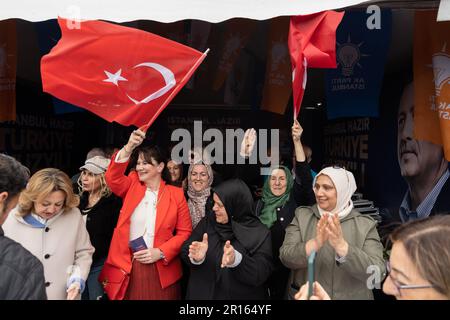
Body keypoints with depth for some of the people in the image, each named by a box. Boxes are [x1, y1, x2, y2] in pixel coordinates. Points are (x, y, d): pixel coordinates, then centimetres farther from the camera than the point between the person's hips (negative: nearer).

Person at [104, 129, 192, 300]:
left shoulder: (176, 194, 0)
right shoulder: (132, 186, 6)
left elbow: (185, 232, 0)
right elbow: (112, 178, -14)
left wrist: (161, 252, -13)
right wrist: (129, 147, -24)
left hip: (161, 270, -1)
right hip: (127, 266, 1)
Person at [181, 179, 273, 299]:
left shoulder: (260, 233, -14)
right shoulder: (208, 221, -5)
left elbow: (261, 275, -20)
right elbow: (185, 251, -6)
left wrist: (236, 260, -36)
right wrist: (195, 257, -27)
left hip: (240, 296, -2)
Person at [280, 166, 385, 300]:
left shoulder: (365, 224, -9)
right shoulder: (302, 215, -5)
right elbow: (286, 256, -15)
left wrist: (341, 246, -34)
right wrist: (315, 243, -32)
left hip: (352, 297, -1)